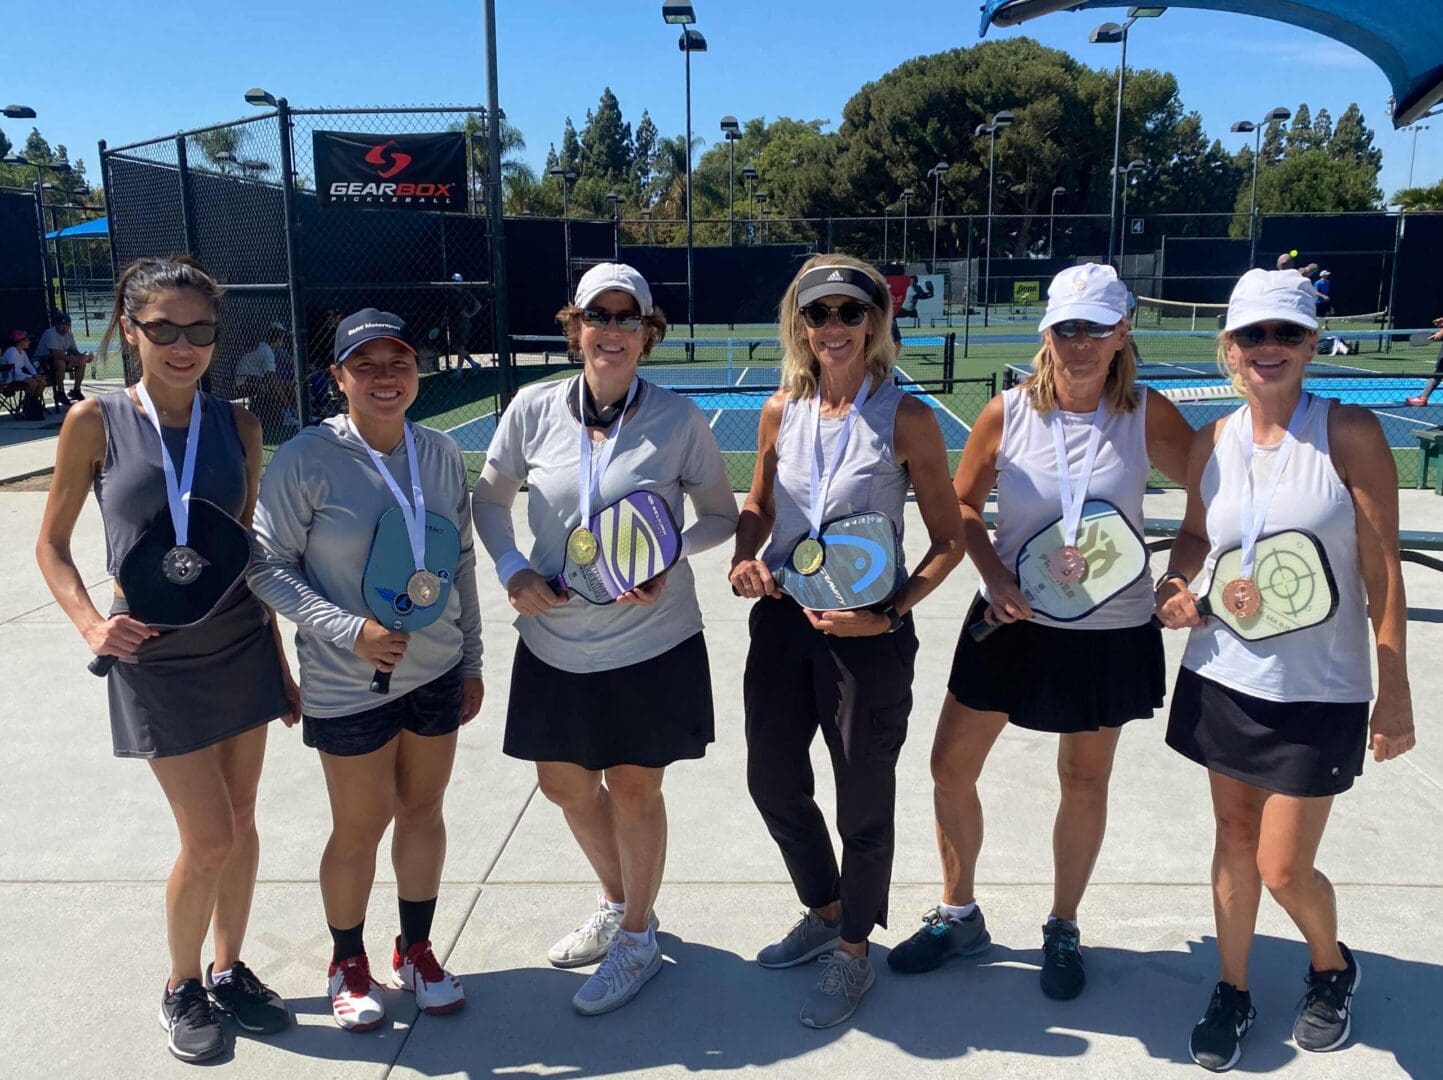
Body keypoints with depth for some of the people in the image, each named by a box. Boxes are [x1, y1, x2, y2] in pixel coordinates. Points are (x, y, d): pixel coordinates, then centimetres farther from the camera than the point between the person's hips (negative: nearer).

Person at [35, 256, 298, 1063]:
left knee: (240, 824, 12)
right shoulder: (97, 422, -7)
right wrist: (91, 623, -15)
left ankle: (229, 971, 34)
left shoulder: (237, 424, 1)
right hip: (157, 659, -3)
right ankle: (182, 987, 26)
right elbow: (52, 546, 2)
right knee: (209, 839, -1)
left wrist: (279, 660, 10)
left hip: (242, 645, 3)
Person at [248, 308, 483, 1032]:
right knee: (360, 827, 9)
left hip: (436, 673, 4)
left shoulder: (442, 455, 0)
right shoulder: (307, 459, -14)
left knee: (423, 810, 16)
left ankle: (415, 950, 37)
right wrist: (348, 630, -22)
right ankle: (348, 964, 35)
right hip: (348, 684, -4)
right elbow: (268, 565, -11)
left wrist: (471, 661, 11)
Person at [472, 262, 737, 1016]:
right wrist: (512, 570, -8)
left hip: (650, 643, -3)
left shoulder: (679, 419, -10)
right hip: (554, 642, 4)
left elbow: (721, 515, 0)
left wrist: (670, 559, -18)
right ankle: (617, 905, 45)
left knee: (632, 786, 9)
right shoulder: (533, 409, -5)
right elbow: (489, 499, 8)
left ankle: (637, 939, 34)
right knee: (564, 783, 17)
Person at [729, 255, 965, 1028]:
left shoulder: (905, 419, -11)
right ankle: (824, 912, 45)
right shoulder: (781, 412, 1)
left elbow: (948, 538, -7)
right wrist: (745, 558, -6)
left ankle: (853, 952, 35)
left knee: (863, 799, 10)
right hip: (782, 619, 5)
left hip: (868, 633, -5)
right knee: (773, 781, 17)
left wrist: (890, 614, -19)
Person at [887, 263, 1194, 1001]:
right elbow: (962, 504, 3)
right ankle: (959, 916, 30)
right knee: (951, 766, 6)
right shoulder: (1007, 413, -8)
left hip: (1110, 632, -1)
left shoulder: (1148, 417, -10)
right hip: (1011, 621, 2)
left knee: (1084, 781, 13)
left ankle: (1063, 930, 36)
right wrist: (994, 575, -11)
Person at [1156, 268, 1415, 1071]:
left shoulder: (1350, 432, -12)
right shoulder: (1213, 442, 0)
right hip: (1223, 677, 4)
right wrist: (1178, 587, -6)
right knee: (1235, 838, 15)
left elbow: (1383, 571, -10)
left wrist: (1395, 694, -9)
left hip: (1319, 693, -3)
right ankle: (1234, 990, 35)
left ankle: (1333, 967, 37)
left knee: (1284, 868, 4)